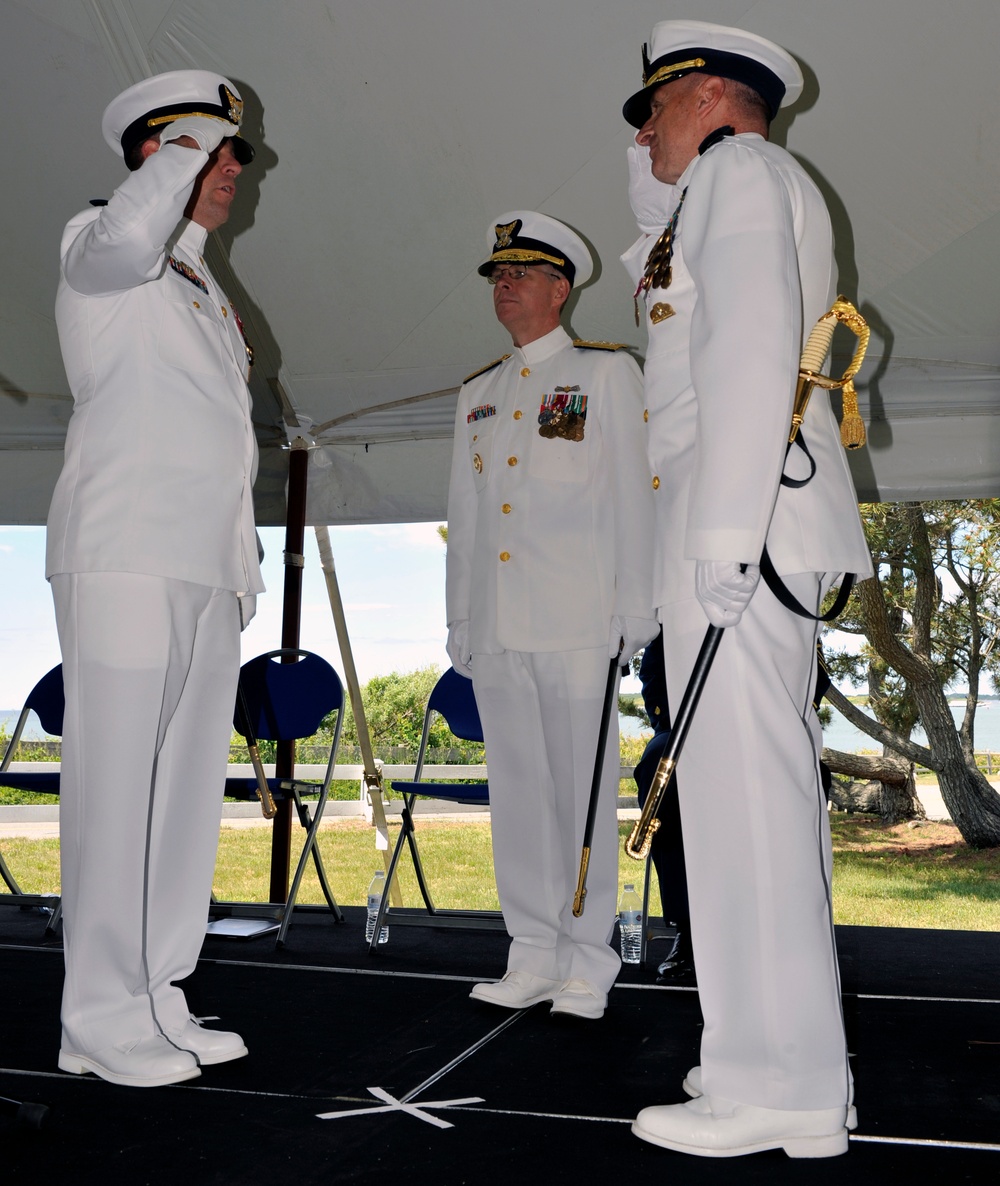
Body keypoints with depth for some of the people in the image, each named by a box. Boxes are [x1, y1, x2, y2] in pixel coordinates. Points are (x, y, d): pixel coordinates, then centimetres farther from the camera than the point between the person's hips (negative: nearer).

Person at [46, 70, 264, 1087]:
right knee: (116, 787, -8)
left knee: (187, 788, 6)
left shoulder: (206, 295, 28)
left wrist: (240, 568, 22)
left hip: (208, 571, 8)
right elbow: (132, 239, -24)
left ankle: (154, 1000, 13)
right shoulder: (95, 247, 4)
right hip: (123, 559, -8)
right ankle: (101, 1020, 0)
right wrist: (185, 149, -8)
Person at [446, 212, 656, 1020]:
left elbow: (632, 492, -1)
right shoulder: (478, 393, 21)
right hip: (497, 628, 5)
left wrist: (635, 608, -7)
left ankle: (587, 964, 7)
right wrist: (459, 620, 15)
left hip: (576, 621, -5)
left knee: (583, 786, -3)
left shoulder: (607, 372, 6)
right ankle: (533, 958, 16)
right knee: (517, 786, 7)